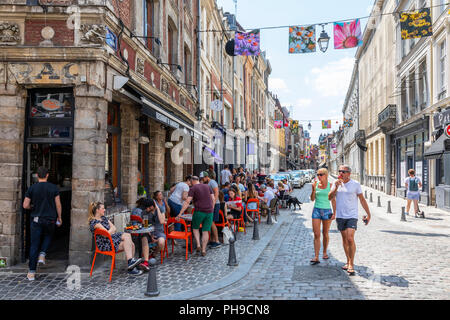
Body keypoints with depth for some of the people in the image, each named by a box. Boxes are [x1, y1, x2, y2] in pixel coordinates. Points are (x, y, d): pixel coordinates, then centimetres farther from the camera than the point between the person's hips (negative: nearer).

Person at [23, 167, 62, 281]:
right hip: (50, 220, 0)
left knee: (34, 246, 6)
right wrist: (59, 217, 10)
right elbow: (58, 205, -2)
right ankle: (42, 254, 8)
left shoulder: (32, 188, -4)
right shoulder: (54, 188, -4)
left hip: (36, 219, 0)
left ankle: (31, 272, 7)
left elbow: (25, 205, -4)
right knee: (48, 236, 30)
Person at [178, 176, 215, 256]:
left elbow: (187, 202, -11)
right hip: (209, 212, 4)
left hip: (199, 211, -4)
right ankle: (203, 250, 7)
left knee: (195, 228, 19)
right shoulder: (207, 186, 13)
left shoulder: (193, 188, -2)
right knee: (205, 231, 9)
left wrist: (180, 214, -12)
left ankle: (198, 245, 3)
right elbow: (213, 199, 11)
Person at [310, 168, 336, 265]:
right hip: (316, 210, 1)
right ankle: (316, 257, -9)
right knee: (316, 234, -6)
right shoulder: (316, 184, 3)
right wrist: (313, 189, -13)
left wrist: (334, 213, -5)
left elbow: (333, 200, 2)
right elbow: (312, 199, 1)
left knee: (325, 233, 12)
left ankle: (325, 252, 32)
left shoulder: (330, 185, -1)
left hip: (327, 211, -1)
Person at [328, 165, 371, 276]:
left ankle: (351, 265, -7)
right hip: (340, 216, 4)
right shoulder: (336, 183, 6)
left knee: (350, 239, -15)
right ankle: (348, 261, 26)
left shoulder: (355, 184, -3)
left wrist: (368, 214, 3)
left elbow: (362, 200, 3)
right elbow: (330, 198, -2)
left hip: (352, 216, -4)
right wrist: (336, 187, -16)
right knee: (344, 239, 12)